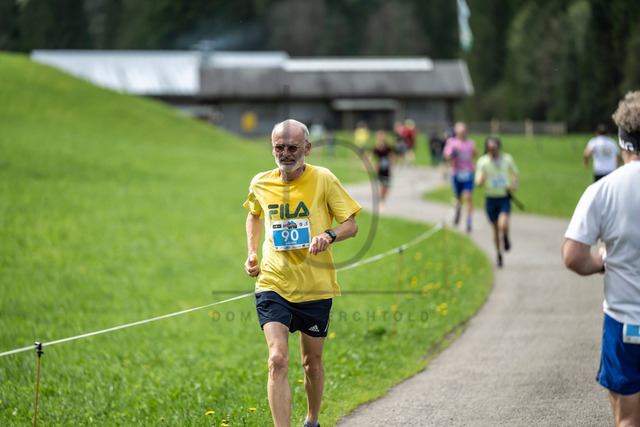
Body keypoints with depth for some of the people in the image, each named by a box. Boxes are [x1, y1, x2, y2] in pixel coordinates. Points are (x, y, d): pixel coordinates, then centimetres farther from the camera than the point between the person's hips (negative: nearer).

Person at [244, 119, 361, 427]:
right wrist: (252, 253, 13)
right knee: (278, 360, -17)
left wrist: (328, 236, -24)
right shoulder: (260, 184, 2)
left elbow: (351, 225, -4)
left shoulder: (323, 179, -7)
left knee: (312, 362, 14)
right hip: (272, 283, 1)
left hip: (314, 287, 0)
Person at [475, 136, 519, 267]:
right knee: (495, 228, 9)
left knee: (503, 224, -22)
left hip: (505, 198, 0)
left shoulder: (507, 159, -2)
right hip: (491, 198, 0)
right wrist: (481, 179, -29)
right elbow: (478, 183, -7)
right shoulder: (482, 162, -7)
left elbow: (514, 172, 17)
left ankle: (506, 239, 14)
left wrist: (515, 184, 0)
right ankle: (499, 256, 27)